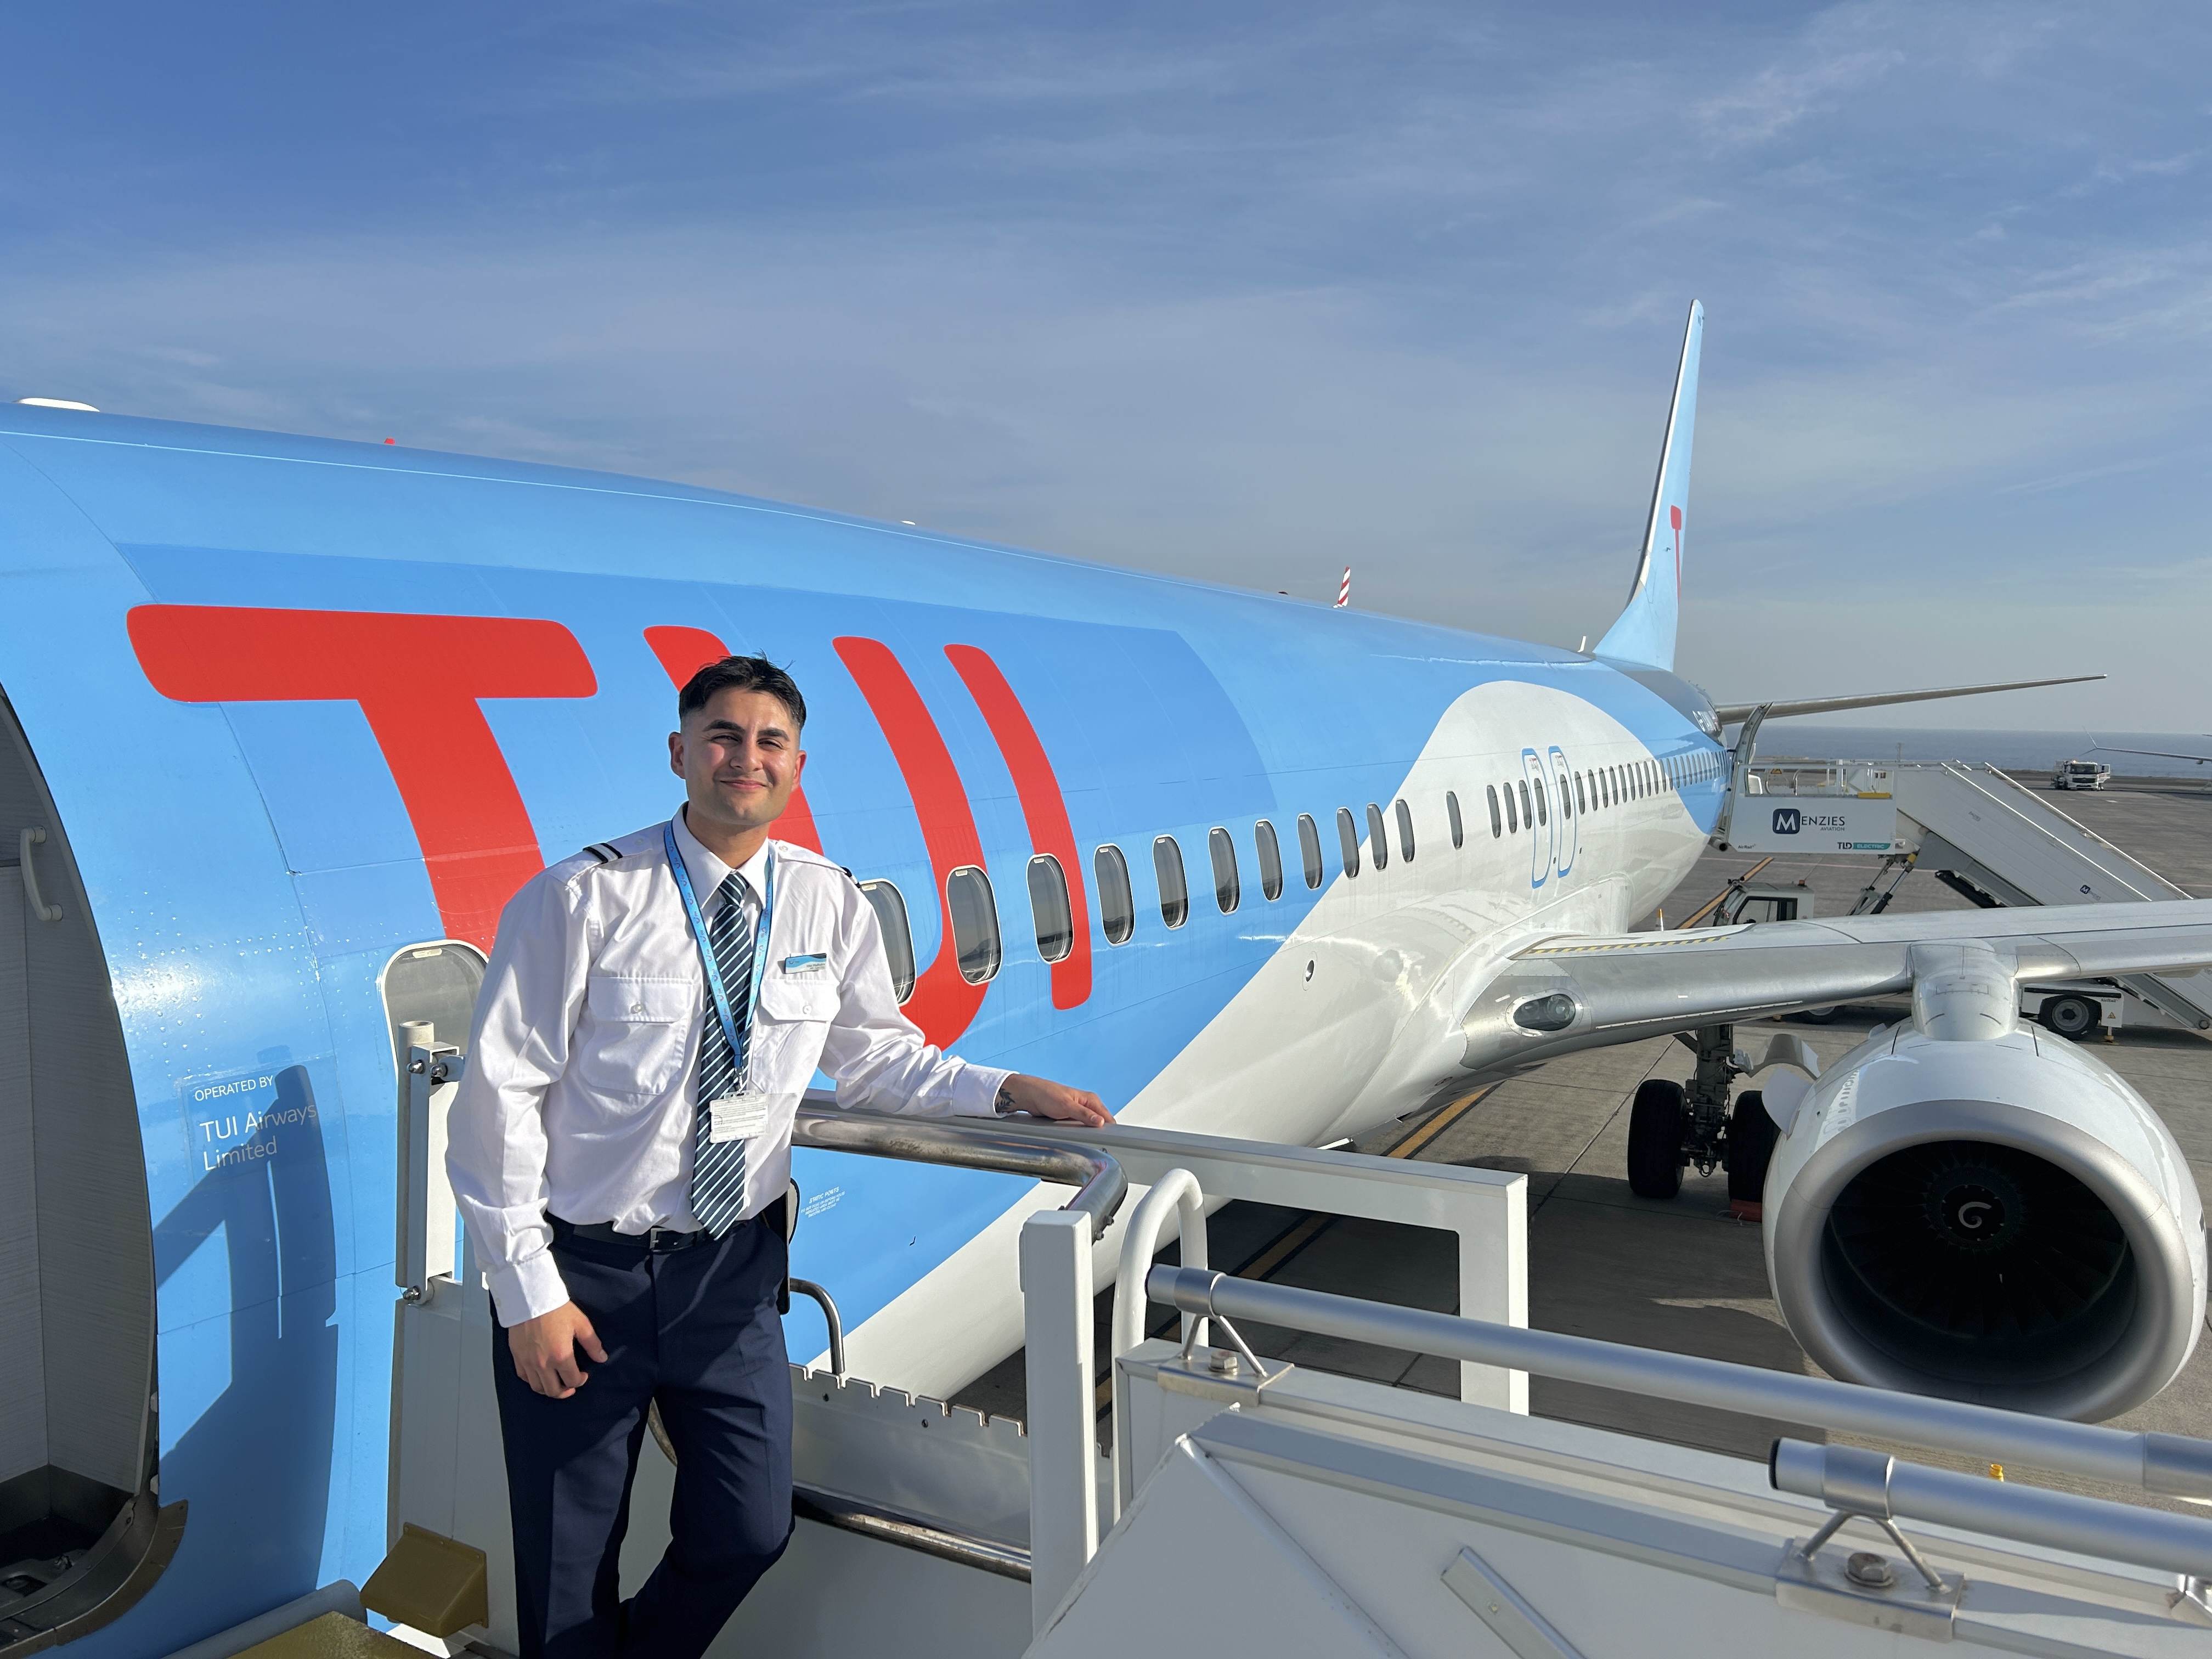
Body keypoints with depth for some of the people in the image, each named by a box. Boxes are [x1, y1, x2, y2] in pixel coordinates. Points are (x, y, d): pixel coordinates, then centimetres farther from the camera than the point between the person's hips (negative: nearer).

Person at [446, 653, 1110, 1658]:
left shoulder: (831, 906, -1)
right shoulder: (584, 898, -13)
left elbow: (876, 1058, 10)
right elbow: (500, 1096, -11)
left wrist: (1006, 1091, -6)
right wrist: (529, 1292, -12)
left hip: (729, 1271, 3)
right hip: (584, 1270, -3)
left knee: (749, 1533, 7)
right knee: (569, 1563, 10)